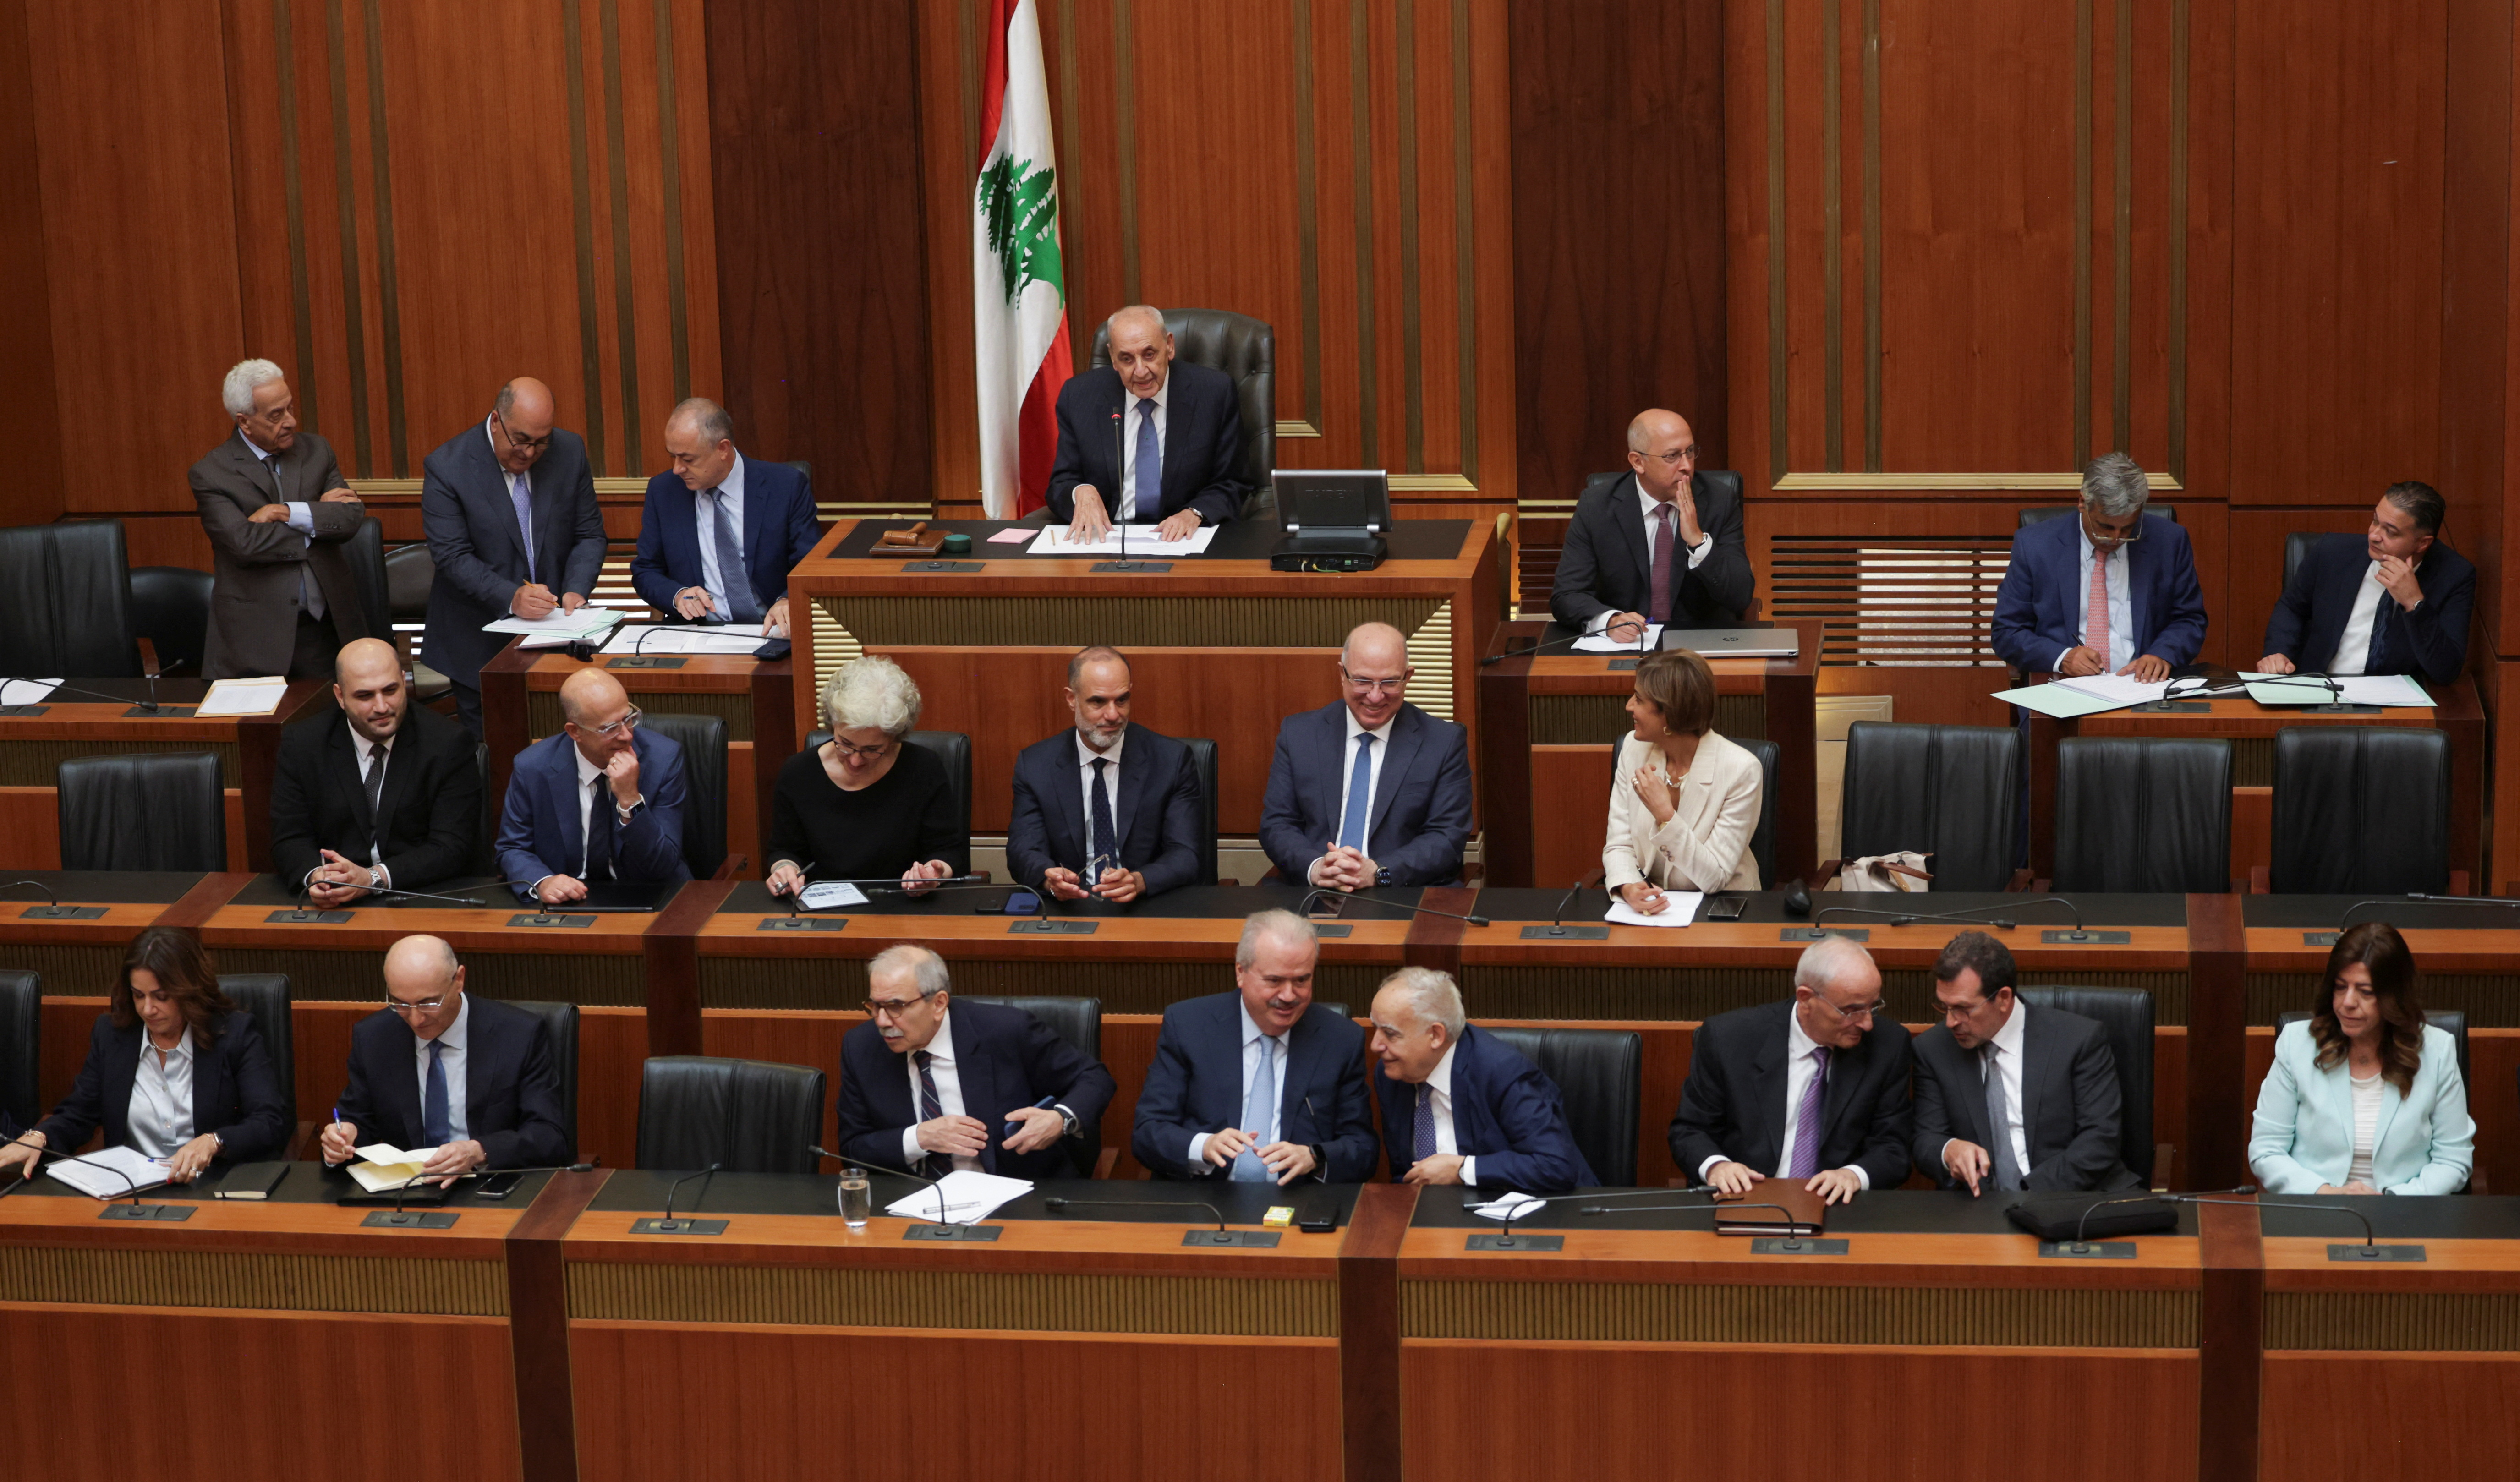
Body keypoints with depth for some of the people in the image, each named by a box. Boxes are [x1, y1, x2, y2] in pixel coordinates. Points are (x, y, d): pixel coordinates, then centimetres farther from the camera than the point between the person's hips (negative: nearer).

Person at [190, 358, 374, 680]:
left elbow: (352, 516, -3)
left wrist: (290, 513, -15)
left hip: (325, 629, 3)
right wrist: (318, 515, -9)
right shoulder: (211, 473, -5)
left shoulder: (316, 450, 8)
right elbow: (245, 543, -17)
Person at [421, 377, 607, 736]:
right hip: (480, 640, -3)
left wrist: (576, 590, -14)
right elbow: (452, 557, -15)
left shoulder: (569, 451, -1)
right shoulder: (446, 467, -12)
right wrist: (511, 598, -28)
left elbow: (590, 534, 4)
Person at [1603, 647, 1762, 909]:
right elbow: (1618, 845, -1)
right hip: (1649, 907, 2)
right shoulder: (1634, 748, -1)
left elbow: (1714, 878, -14)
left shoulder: (1740, 770, -15)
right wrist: (1628, 888, -22)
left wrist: (1665, 816, -26)